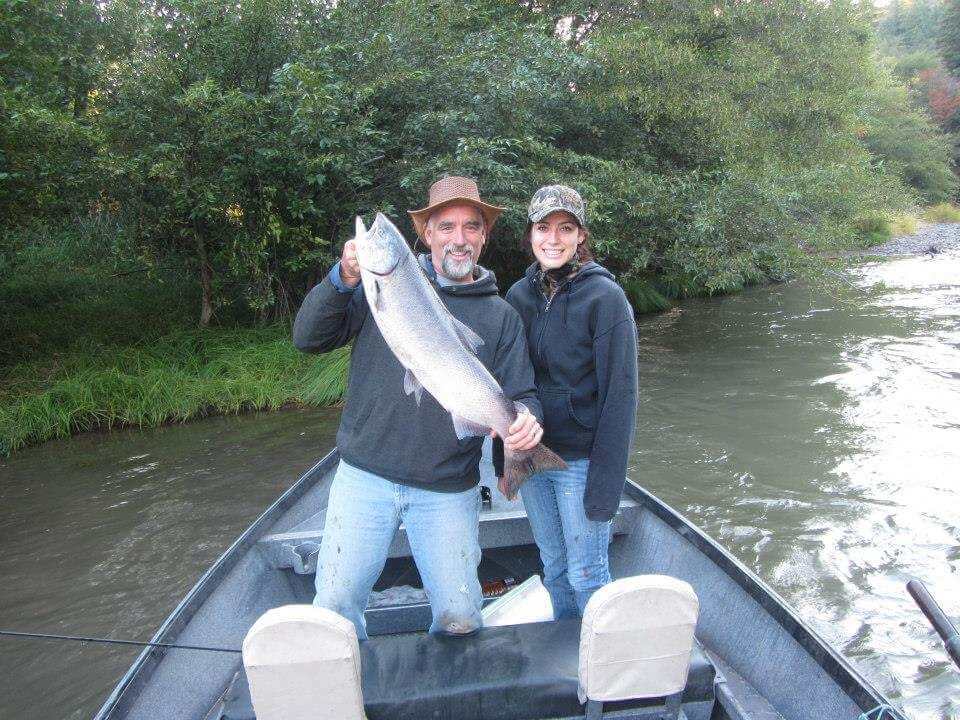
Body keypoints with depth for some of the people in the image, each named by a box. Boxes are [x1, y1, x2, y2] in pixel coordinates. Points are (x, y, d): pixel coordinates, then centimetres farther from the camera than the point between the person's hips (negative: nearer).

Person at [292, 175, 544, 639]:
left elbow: (521, 395, 4)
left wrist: (528, 419, -20)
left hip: (449, 490, 1)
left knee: (460, 616, 5)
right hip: (366, 476, 0)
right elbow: (308, 338, -4)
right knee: (335, 604, 3)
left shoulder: (501, 316, 4)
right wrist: (343, 279, -20)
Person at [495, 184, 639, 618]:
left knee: (586, 575, 5)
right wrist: (502, 459, 9)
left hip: (580, 460, -5)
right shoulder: (518, 295, 3)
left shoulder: (605, 298, -13)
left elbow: (620, 394, -15)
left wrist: (605, 482, -17)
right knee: (553, 568, 19)